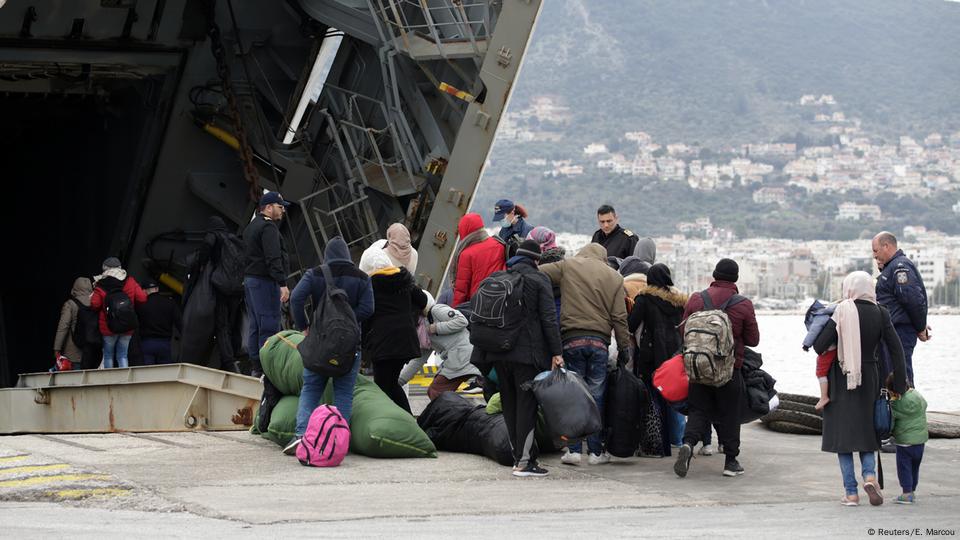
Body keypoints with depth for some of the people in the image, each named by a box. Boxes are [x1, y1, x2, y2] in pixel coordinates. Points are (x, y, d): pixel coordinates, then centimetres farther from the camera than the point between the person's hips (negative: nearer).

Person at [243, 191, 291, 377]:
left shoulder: (251, 227, 20)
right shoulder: (268, 227, -13)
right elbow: (273, 259, -22)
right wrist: (282, 283, -25)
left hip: (249, 278, 10)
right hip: (265, 281, -10)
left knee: (255, 326, 11)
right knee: (269, 326, -10)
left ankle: (256, 367, 14)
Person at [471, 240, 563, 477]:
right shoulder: (539, 280, -3)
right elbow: (548, 319, -9)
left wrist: (481, 353, 19)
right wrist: (556, 352, -7)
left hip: (499, 353, 5)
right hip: (528, 352, -5)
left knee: (510, 404, 13)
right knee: (527, 404, -4)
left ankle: (519, 456, 16)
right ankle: (524, 461, -7)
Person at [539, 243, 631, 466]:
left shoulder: (568, 266, 7)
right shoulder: (614, 277, 9)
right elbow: (619, 317, 6)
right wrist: (624, 346, 11)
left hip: (572, 339, -1)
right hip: (599, 341, 1)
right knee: (596, 395, 7)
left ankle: (574, 449, -1)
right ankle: (596, 451, 9)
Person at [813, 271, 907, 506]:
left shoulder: (842, 313, -11)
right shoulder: (880, 313, -3)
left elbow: (819, 346, -14)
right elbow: (896, 349, -4)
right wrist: (900, 385, 1)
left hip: (841, 380, -3)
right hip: (869, 378, 3)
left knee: (843, 433, 5)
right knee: (866, 430, 18)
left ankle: (851, 492, 3)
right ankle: (869, 474, -7)